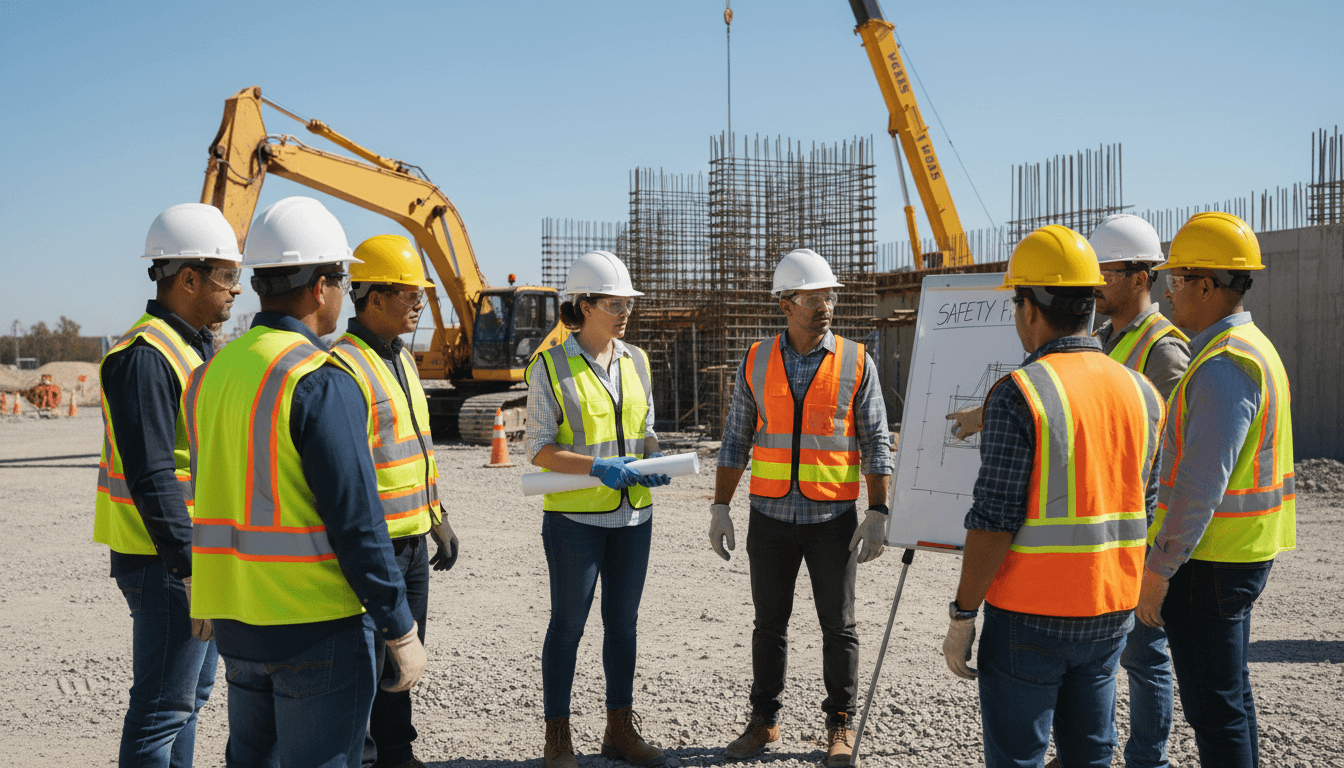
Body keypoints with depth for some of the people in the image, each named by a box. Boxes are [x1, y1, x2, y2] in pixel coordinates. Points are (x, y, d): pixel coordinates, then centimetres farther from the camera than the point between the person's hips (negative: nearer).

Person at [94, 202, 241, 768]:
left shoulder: (194, 347, 13)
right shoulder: (145, 355, -19)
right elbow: (151, 478, -24)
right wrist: (191, 566, -24)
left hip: (197, 553, 10)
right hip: (165, 562, -10)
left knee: (191, 690, 20)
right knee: (164, 705, -2)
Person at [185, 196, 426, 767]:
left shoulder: (211, 373, 7)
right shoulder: (320, 382, -18)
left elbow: (213, 500, 13)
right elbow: (355, 519, -20)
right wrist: (400, 631, -12)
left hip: (235, 622, 8)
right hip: (317, 627, -8)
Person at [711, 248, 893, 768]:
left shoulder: (856, 362, -3)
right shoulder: (756, 362, 2)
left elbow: (876, 444, -2)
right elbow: (736, 441, 6)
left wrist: (877, 513, -9)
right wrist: (720, 509, 2)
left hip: (833, 516, -1)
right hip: (770, 515, 2)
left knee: (838, 626, 7)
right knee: (769, 623, 11)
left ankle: (840, 725, 23)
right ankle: (765, 721, 25)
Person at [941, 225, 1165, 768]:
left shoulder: (1019, 394, -16)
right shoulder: (1141, 392, 4)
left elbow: (994, 520, -18)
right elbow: (1148, 511, 10)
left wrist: (961, 617, -10)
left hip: (1029, 616, -6)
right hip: (1112, 612, 6)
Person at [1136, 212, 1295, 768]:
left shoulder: (1223, 363, -21)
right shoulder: (1254, 347, 13)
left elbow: (1201, 482, -25)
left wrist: (1159, 568, -20)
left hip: (1208, 560, -10)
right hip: (1244, 553, 10)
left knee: (1213, 707, -1)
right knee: (1229, 695, 20)